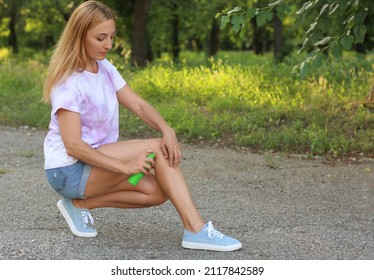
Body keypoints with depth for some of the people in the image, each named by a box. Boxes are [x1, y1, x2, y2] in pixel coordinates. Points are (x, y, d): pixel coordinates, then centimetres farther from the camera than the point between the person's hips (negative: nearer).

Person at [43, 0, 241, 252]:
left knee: (159, 192, -11)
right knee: (157, 148, -21)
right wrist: (124, 166, -30)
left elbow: (139, 105, -2)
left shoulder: (104, 68, 4)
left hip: (97, 161, 8)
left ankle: (81, 203, 1)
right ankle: (196, 230, -21)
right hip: (69, 171, -8)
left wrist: (168, 130, -22)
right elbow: (73, 145, -25)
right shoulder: (69, 82, -20)